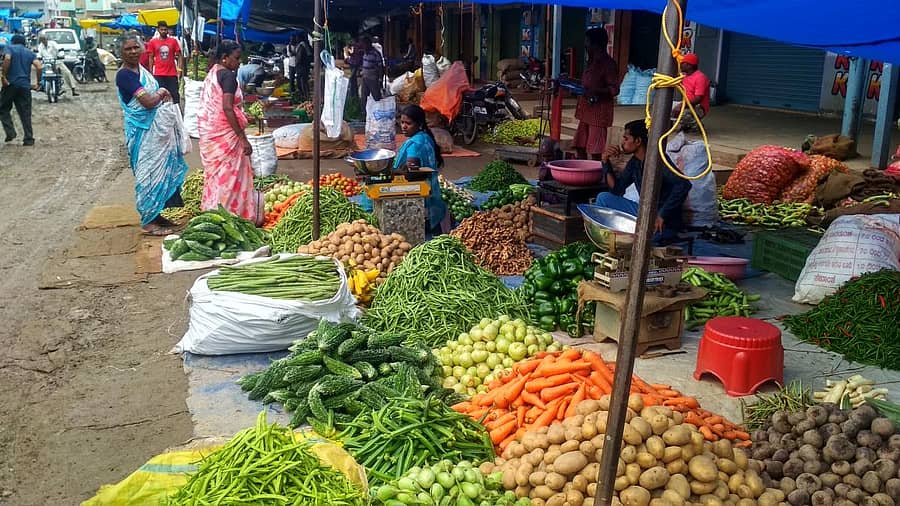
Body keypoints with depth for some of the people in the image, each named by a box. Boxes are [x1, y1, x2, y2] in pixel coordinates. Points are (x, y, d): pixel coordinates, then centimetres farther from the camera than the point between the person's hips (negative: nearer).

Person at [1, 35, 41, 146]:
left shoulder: (9, 48, 5)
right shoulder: (29, 52, 15)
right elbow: (38, 67, 0)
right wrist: (38, 83, 6)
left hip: (11, 84, -3)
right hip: (25, 86, 3)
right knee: (25, 113, 6)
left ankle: (10, 132, -1)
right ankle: (29, 139, 3)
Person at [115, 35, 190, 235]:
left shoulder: (142, 70, 12)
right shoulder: (124, 74, -15)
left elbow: (158, 97, 19)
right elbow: (148, 102, -22)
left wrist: (162, 94, -3)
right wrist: (161, 93, -4)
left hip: (157, 128, 9)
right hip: (143, 130, -9)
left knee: (158, 169, 13)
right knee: (148, 171, -4)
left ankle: (155, 214, 24)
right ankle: (148, 221, 4)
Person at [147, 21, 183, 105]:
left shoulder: (173, 41, 3)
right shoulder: (153, 42, 4)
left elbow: (179, 56, 5)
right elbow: (151, 58, 8)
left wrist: (179, 69, -5)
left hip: (172, 73, 0)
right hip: (158, 74, 0)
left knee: (175, 94, 2)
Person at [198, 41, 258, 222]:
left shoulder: (212, 73, 13)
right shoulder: (228, 76, -14)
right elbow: (227, 108, -23)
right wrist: (242, 137, -22)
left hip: (209, 132, 9)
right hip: (224, 134, -9)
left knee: (214, 174, 17)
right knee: (229, 176, -3)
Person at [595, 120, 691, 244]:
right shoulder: (634, 162, 7)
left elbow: (683, 184, -32)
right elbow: (617, 189, 10)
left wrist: (662, 215, -30)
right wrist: (606, 161, -2)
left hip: (665, 224, -9)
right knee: (603, 197, 7)